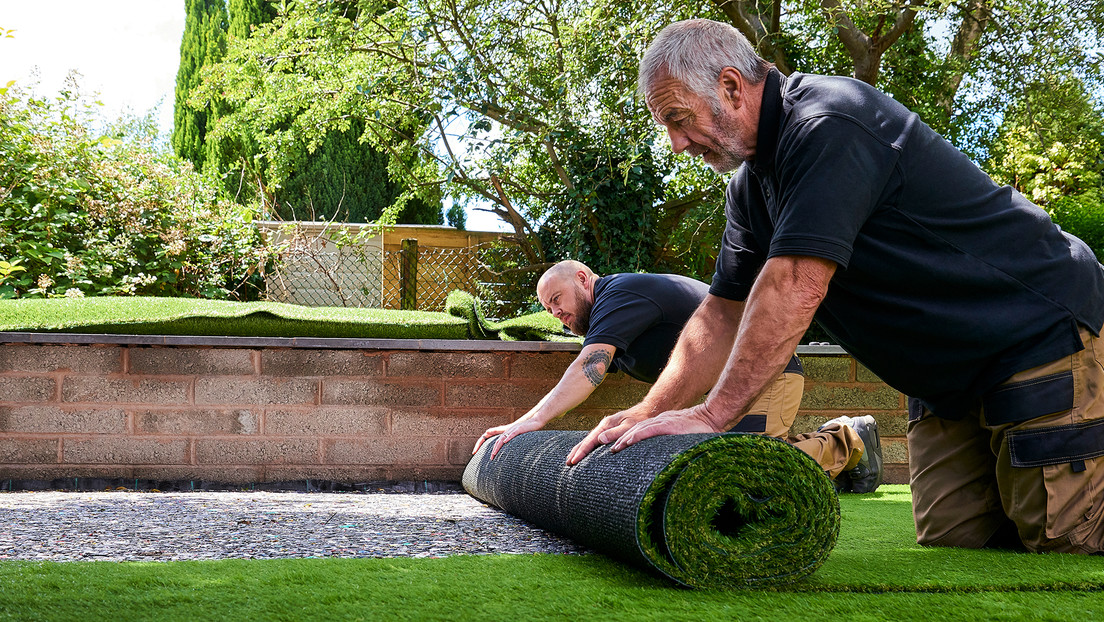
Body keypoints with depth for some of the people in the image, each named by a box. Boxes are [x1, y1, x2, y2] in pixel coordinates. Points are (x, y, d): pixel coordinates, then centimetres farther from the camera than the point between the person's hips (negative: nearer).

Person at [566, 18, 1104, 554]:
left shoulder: (828, 125, -24)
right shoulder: (751, 184, 7)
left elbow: (794, 288, -31)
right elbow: (723, 314, 8)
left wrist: (712, 415, -30)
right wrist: (649, 413, -3)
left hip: (1041, 337, -8)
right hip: (947, 380, 9)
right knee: (951, 545, 3)